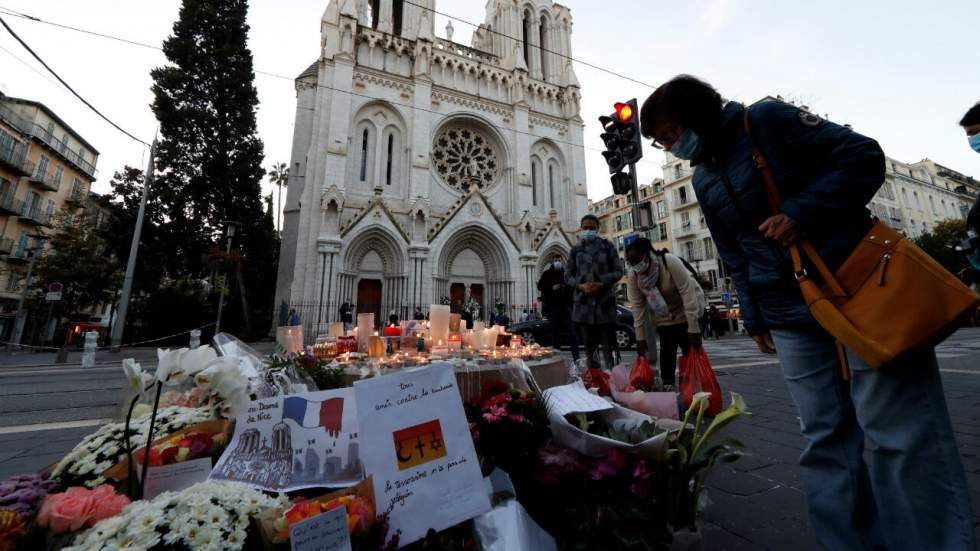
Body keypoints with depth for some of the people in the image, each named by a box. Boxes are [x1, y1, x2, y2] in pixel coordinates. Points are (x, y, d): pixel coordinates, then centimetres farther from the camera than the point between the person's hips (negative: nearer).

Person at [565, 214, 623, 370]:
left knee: (608, 345, 1)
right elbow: (568, 275, 9)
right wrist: (581, 286, -10)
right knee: (590, 346, 8)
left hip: (605, 301, -2)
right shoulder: (576, 249, 9)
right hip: (584, 302, 2)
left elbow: (618, 271, 2)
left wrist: (601, 284, -14)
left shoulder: (607, 246, 4)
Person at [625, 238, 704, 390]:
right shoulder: (633, 276, -17)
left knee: (690, 350, -5)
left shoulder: (670, 262, -29)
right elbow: (637, 307, -14)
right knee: (666, 350, -1)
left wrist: (693, 328, -28)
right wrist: (640, 338, -14)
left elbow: (688, 293, -28)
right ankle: (667, 386, 9)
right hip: (663, 316, 3)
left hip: (685, 310, -3)